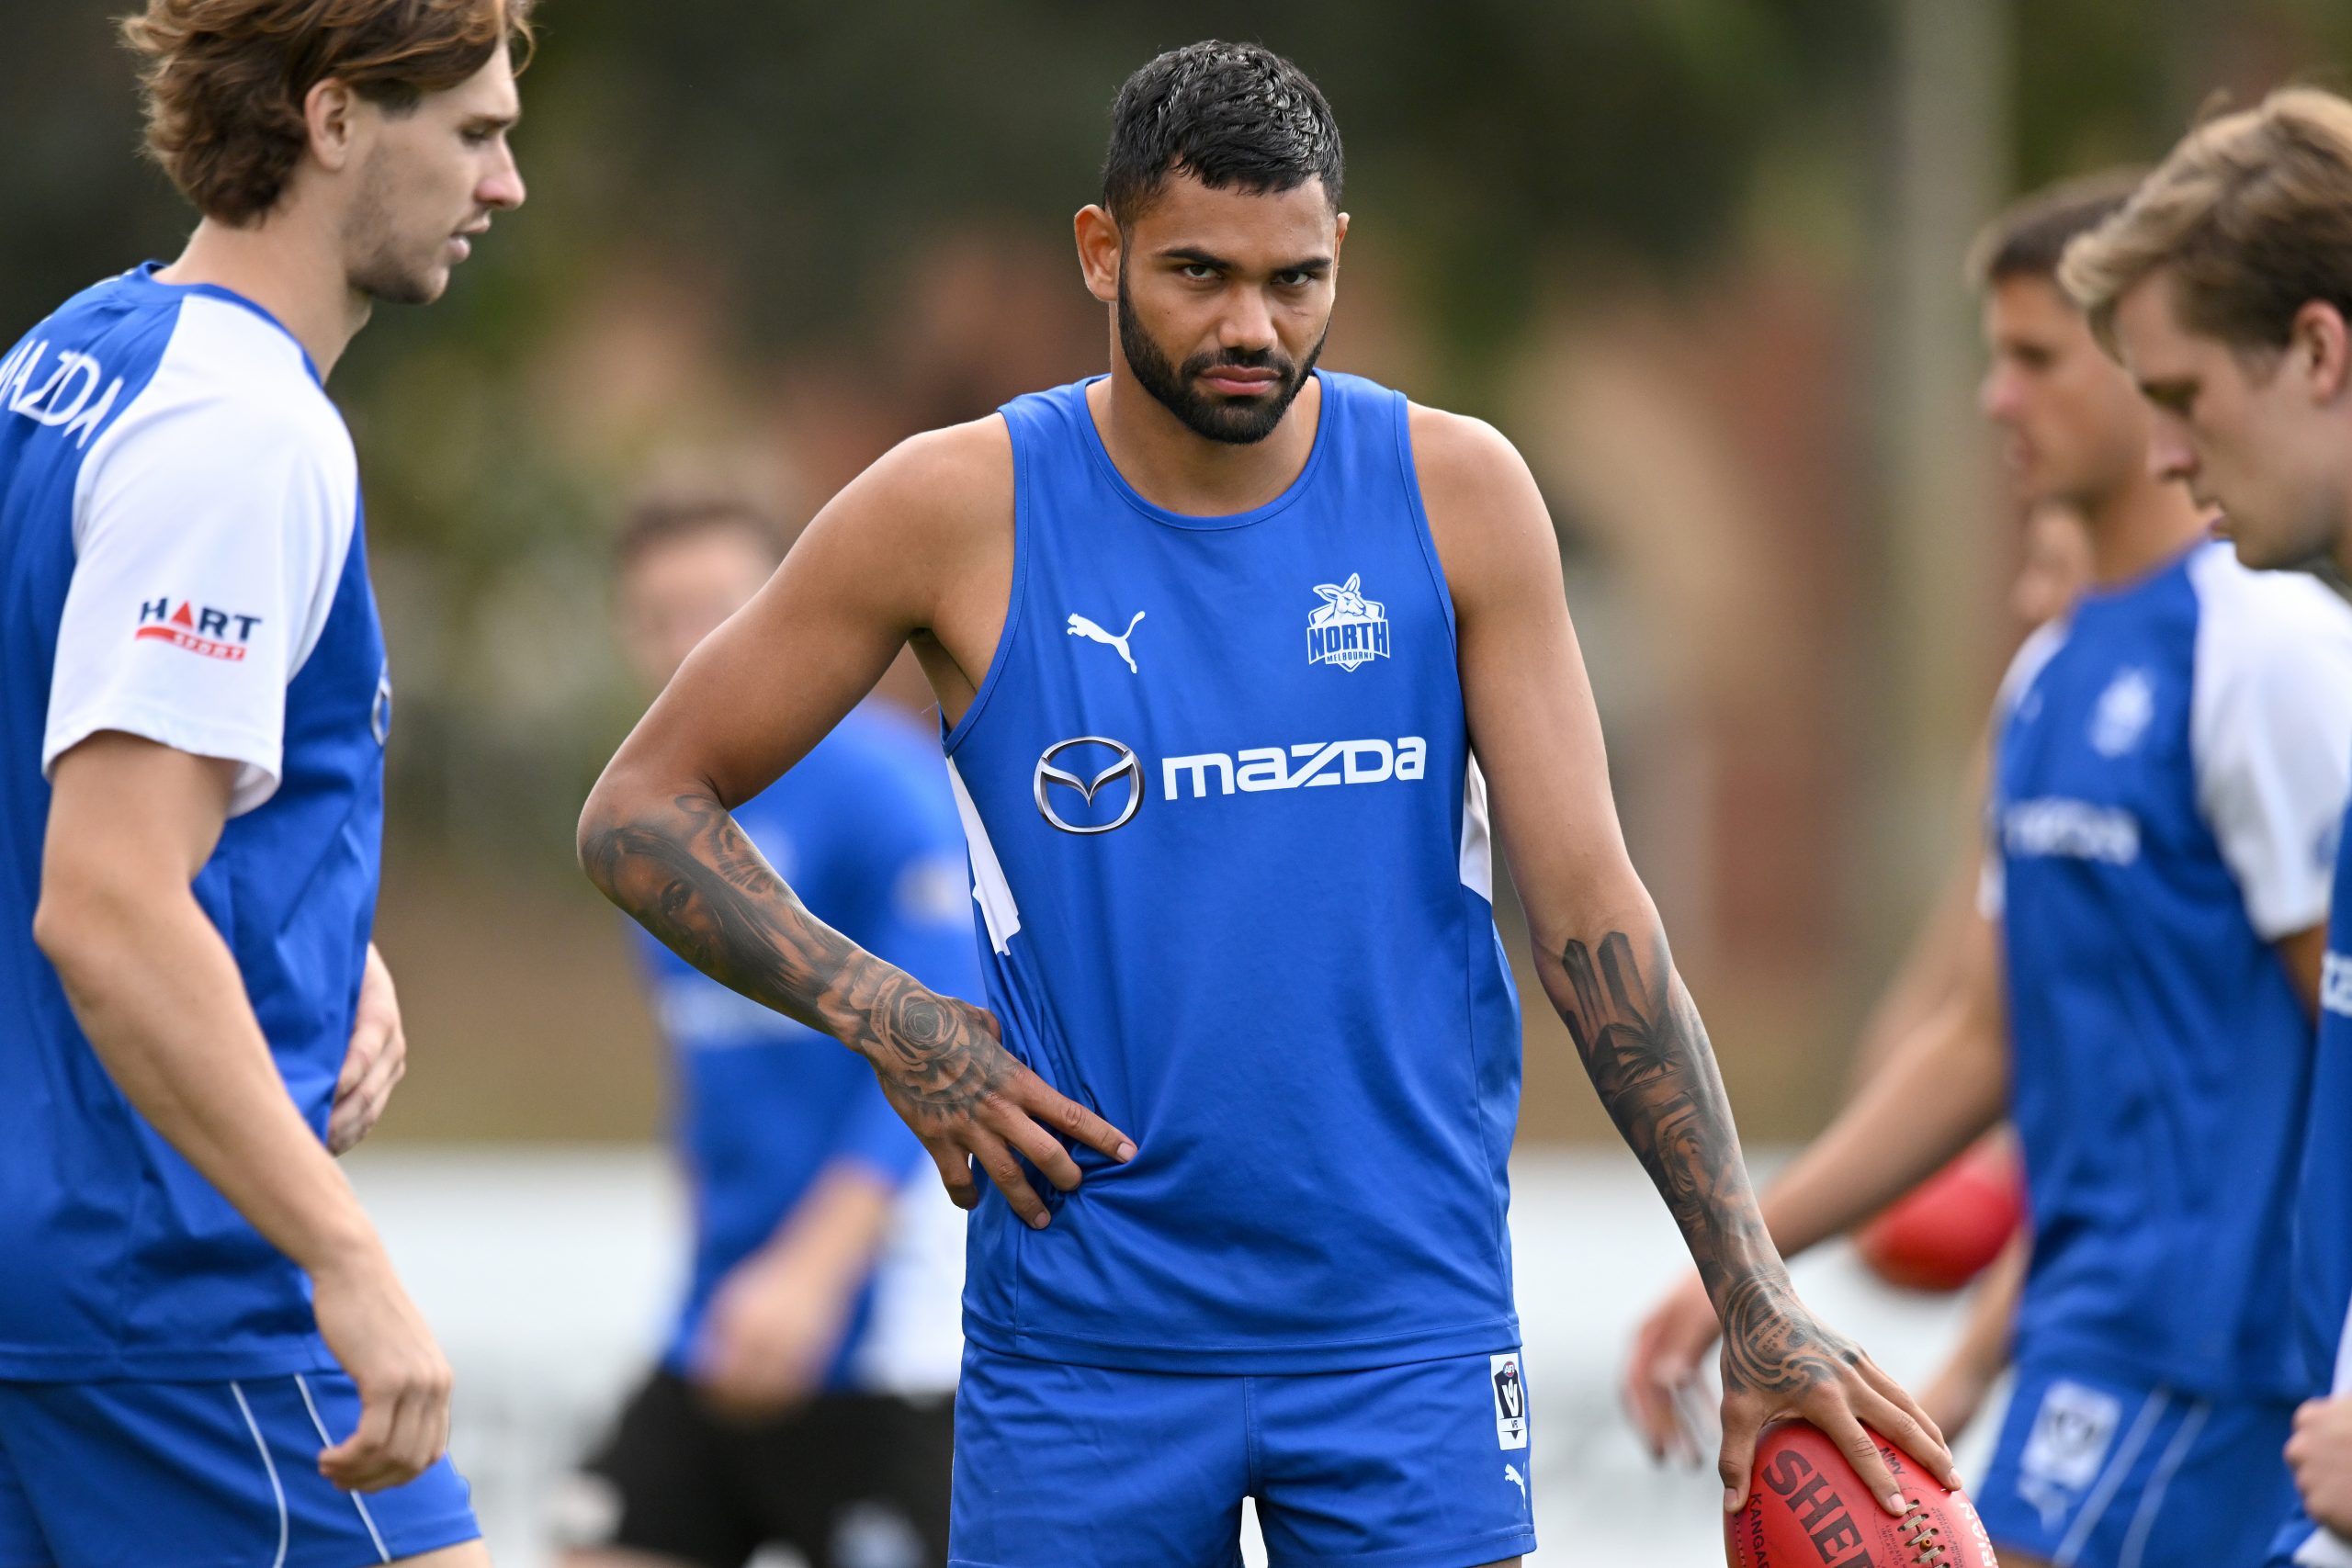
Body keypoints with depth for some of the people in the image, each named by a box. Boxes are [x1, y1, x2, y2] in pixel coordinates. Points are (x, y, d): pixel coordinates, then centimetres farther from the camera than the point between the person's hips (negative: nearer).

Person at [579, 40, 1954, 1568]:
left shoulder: (1456, 494, -1)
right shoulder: (959, 511, -4)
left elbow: (1592, 910, -1)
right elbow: (642, 814, 3)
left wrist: (1758, 1301, -6)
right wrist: (892, 1024, -10)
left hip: (1412, 1326, 0)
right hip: (1083, 1332, 0)